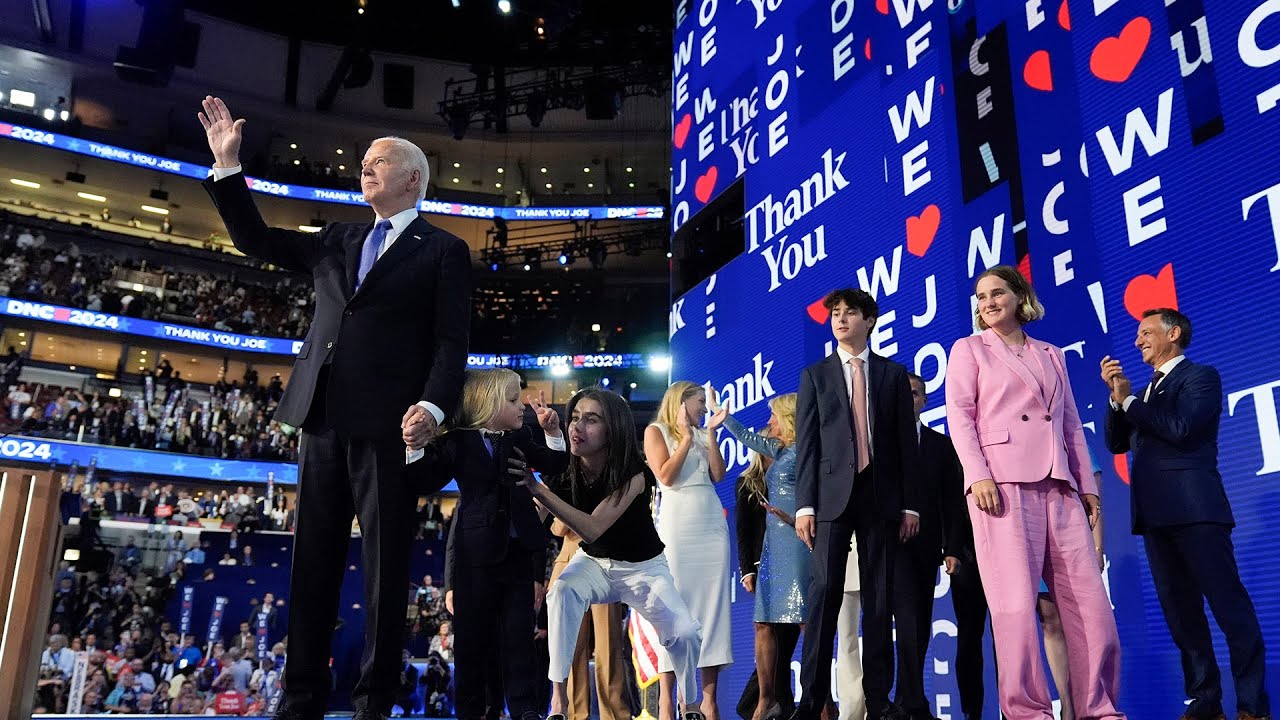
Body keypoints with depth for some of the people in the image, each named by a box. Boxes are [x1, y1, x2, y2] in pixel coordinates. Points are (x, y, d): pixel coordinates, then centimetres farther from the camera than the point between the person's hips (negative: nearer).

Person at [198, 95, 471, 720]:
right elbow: (255, 240, 27)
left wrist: (432, 406, -21)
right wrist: (227, 164, 20)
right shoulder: (337, 242, 22)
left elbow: (451, 341, -5)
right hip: (325, 420, 6)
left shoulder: (442, 251, 4)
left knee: (385, 568, -1)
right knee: (313, 563, 9)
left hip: (388, 426, -6)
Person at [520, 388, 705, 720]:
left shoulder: (632, 474, -29)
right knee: (562, 591, -31)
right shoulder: (564, 471, -17)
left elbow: (592, 528, -40)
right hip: (594, 562, 2)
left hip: (644, 567, -2)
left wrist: (537, 488, -47)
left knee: (686, 633, -19)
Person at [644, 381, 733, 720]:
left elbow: (718, 474, 5)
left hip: (712, 523, 5)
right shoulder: (656, 431, 5)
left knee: (713, 604, 0)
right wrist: (687, 436, -5)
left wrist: (711, 432, 3)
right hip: (678, 523, -5)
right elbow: (666, 476, -8)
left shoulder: (702, 435, 19)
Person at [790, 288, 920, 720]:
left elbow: (906, 441, 9)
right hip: (833, 493, -1)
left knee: (879, 596, 3)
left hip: (880, 495, 1)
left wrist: (909, 503, 2)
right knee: (825, 591, -6)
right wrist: (804, 504, -5)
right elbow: (806, 443, 4)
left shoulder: (893, 374, 12)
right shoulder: (815, 375, 11)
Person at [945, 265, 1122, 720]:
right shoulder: (968, 349, 11)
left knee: (1089, 600, -1)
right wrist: (978, 475, -15)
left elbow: (1071, 426, 22)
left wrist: (1087, 485, 12)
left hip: (1059, 484, 5)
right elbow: (960, 415, -1)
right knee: (1016, 601, -9)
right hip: (1002, 480, -4)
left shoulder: (1052, 355, 23)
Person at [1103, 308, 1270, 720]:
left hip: (1194, 508, -7)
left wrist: (1129, 400, -5)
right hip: (1155, 513, 7)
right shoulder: (1146, 391, 23)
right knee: (1180, 612, 7)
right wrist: (1116, 396, 3)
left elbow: (1181, 429, -13)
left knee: (1229, 605, -6)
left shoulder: (1201, 376, 2)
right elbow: (1116, 444, 15)